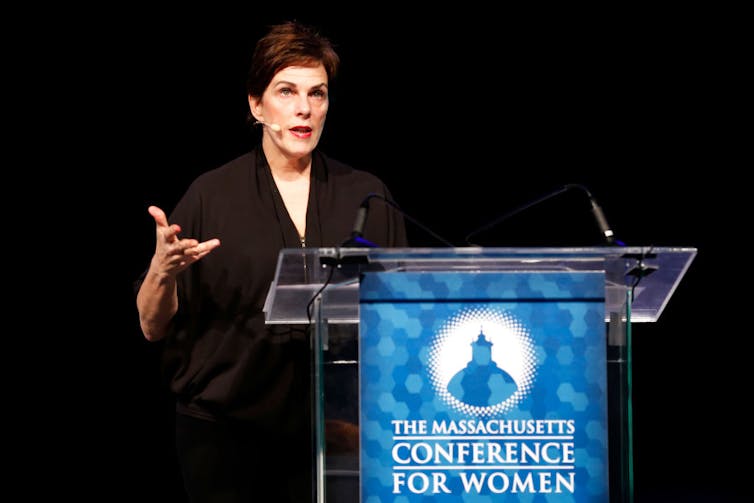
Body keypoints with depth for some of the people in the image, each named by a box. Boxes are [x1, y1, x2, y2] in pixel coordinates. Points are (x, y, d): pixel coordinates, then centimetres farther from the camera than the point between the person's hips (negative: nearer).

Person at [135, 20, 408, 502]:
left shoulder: (367, 195, 6)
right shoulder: (212, 195, 0)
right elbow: (154, 326, -1)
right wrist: (164, 268, -20)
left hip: (332, 423, 2)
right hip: (225, 424, -1)